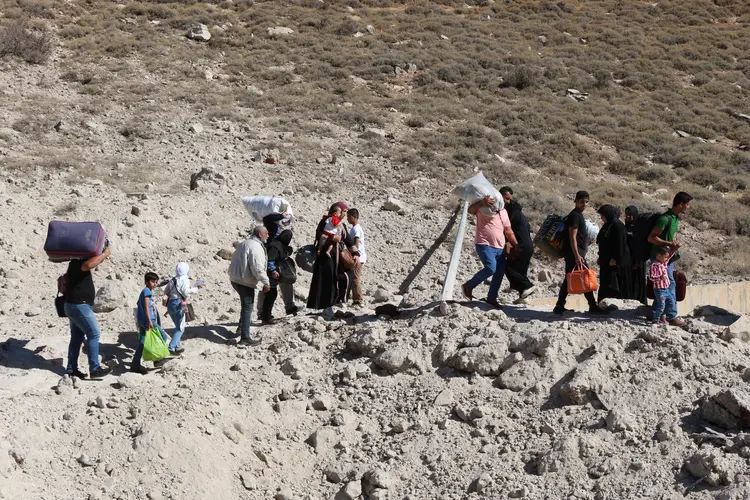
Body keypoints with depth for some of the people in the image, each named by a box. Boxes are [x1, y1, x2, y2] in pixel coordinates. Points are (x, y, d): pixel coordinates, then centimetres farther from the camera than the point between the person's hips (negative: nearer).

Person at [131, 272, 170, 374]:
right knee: (163, 336, -2)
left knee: (142, 343, 9)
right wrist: (150, 321, -22)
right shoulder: (147, 291, -8)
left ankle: (135, 365, 10)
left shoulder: (147, 291, 21)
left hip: (142, 322, 10)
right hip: (147, 320, -10)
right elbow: (146, 307, -16)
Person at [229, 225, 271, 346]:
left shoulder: (244, 243, 13)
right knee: (247, 307, -6)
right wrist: (266, 282, -16)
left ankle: (242, 327, 39)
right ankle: (245, 337, -7)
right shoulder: (256, 247, -19)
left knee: (246, 305, 27)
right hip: (245, 282, -10)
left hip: (235, 279, 10)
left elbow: (235, 258, 24)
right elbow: (258, 268, -25)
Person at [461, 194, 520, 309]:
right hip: (485, 245, -7)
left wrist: (516, 245, 18)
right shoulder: (482, 208, -1)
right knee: (491, 268, -24)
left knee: (500, 273, 4)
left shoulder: (503, 212, 18)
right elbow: (470, 210, -22)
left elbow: (508, 231, 22)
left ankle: (492, 298, 18)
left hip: (499, 248, 7)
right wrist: (482, 202, -38)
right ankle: (469, 286, -6)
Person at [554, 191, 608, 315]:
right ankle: (593, 306, -2)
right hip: (574, 253, -10)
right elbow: (572, 237, -19)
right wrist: (577, 256, -24)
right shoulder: (575, 215, -12)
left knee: (568, 280, 9)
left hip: (575, 253, 10)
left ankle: (559, 307, 9)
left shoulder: (578, 215, 18)